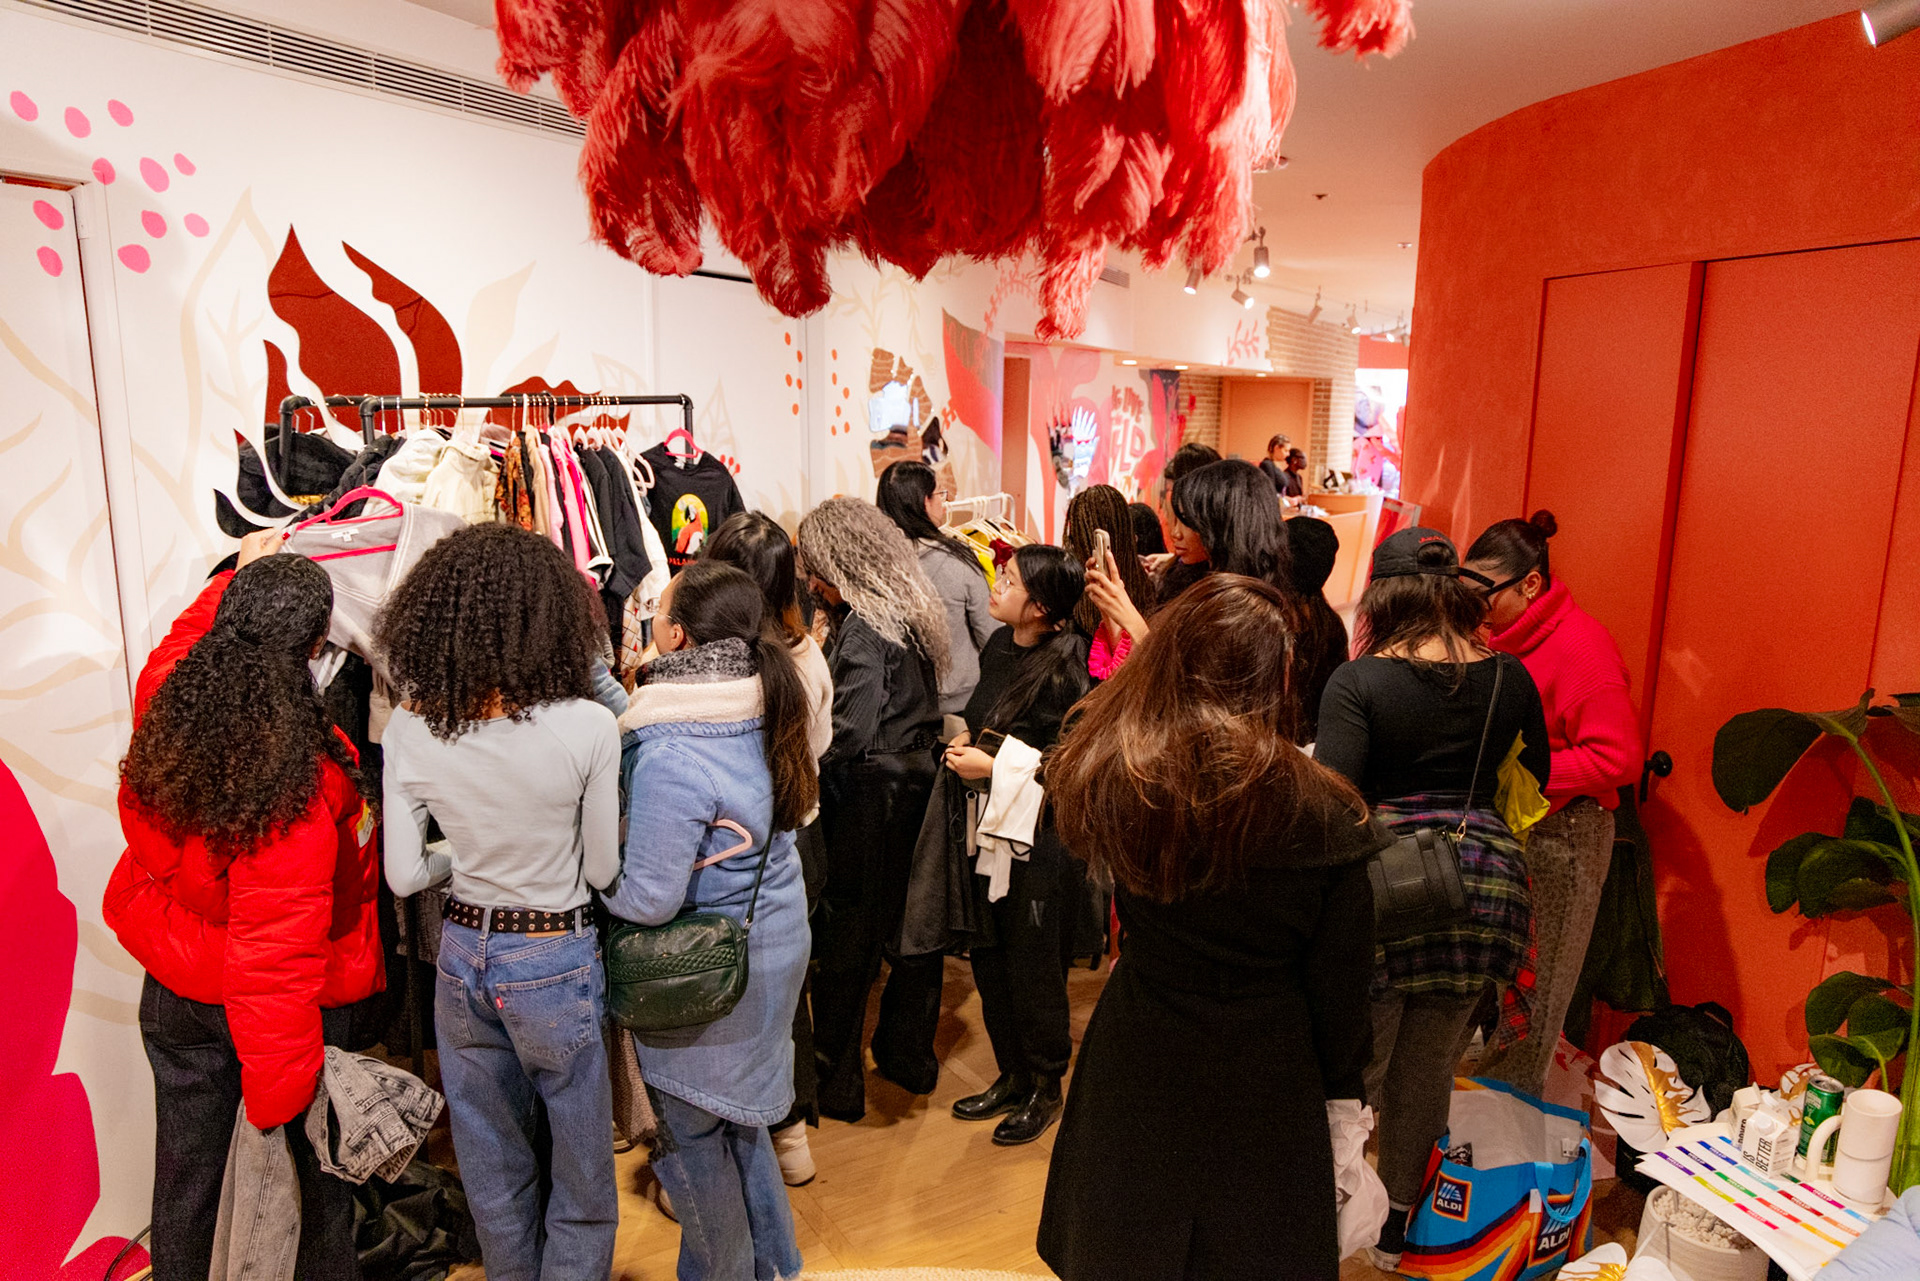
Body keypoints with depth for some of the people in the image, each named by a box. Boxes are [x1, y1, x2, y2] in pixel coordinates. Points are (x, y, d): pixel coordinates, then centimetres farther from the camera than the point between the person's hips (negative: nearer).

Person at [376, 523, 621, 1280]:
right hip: (556, 959, -4)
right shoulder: (587, 726, -23)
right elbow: (602, 870, -12)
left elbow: (404, 874, -4)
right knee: (581, 1169, 17)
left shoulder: (409, 727, -11)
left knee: (492, 1167, 25)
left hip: (462, 954, 5)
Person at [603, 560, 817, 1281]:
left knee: (690, 1134, 16)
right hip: (772, 943, 8)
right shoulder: (759, 712, -5)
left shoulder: (671, 756, -30)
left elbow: (647, 898, -26)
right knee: (737, 1116, 27)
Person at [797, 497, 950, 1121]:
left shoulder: (864, 629, -17)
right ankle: (909, 1054, 34)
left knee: (846, 935, 4)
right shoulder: (913, 611, 8)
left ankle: (835, 1081, 18)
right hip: (920, 781, 9)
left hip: (870, 794, -9)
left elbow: (851, 734, -23)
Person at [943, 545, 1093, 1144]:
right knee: (989, 956, 16)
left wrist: (995, 768, -19)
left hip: (1043, 836, -7)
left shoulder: (1067, 669, -19)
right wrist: (968, 746, 0)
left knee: (1033, 967, 8)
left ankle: (1046, 1089, 30)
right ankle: (1012, 1077, 36)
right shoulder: (999, 647, 4)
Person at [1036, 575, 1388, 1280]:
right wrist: (1342, 1090, 7)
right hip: (1266, 1083, -2)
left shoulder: (1110, 778, -17)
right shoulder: (1321, 813, -22)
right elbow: (1339, 983, -12)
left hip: (1136, 1063, 2)